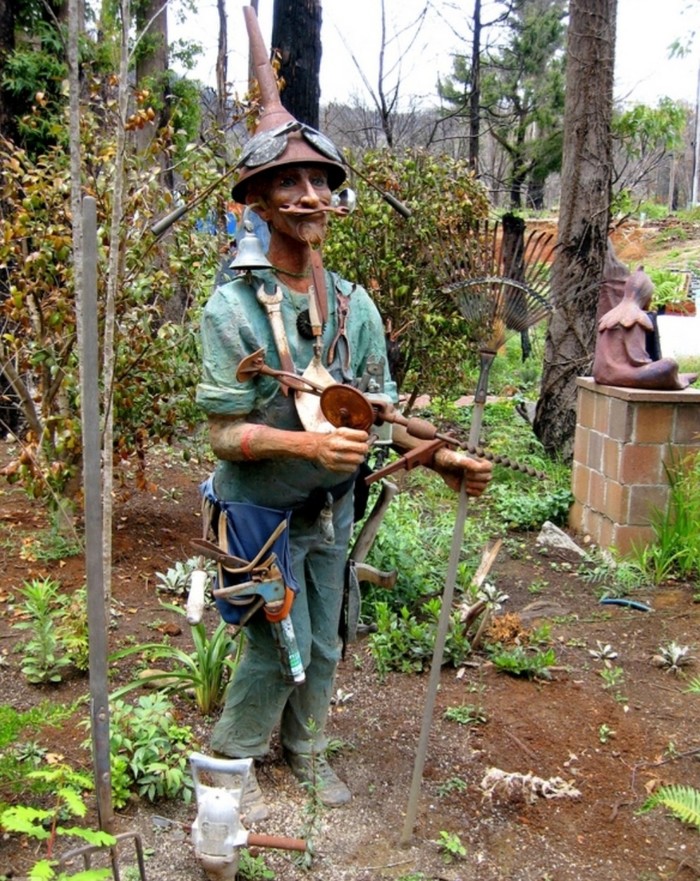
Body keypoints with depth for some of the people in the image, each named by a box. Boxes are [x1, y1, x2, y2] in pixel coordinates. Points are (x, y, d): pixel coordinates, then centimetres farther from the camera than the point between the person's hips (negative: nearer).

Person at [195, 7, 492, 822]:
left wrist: (440, 457, -15)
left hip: (331, 509, 5)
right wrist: (308, 445, -35)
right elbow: (225, 434, -20)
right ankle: (230, 761, 27)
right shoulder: (233, 308, -18)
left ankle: (303, 746, 40)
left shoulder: (356, 307, -2)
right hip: (261, 512, -5)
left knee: (323, 644, 16)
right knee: (278, 649, 2)